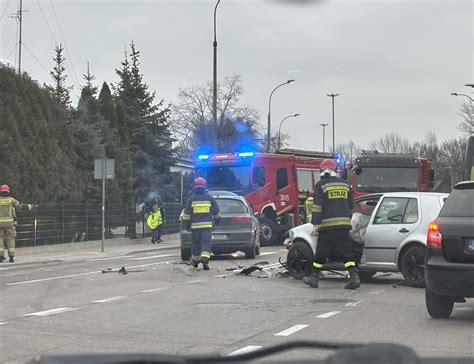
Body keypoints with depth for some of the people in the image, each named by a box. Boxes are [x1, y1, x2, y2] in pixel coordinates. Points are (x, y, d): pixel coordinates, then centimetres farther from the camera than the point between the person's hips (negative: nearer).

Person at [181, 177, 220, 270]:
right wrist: (217, 221, 26)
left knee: (195, 243, 13)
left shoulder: (191, 199, 1)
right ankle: (205, 260, -22)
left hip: (195, 225, 0)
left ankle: (195, 261, 24)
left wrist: (187, 224, 9)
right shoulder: (210, 198, 4)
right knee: (206, 243, -4)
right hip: (207, 225, 0)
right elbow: (216, 212, 11)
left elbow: (186, 214, 1)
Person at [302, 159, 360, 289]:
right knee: (346, 253, 5)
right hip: (344, 224, 4)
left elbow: (317, 206, -10)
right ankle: (354, 278, -6)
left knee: (321, 253, 6)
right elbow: (351, 205, 20)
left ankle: (314, 278, 15)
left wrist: (315, 225, -10)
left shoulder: (321, 185, -3)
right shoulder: (344, 184, 13)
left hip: (327, 225, -4)